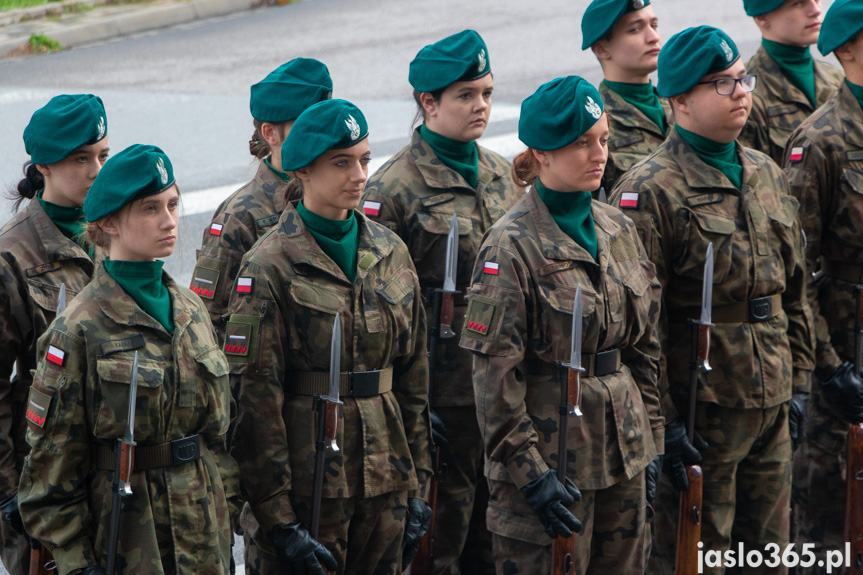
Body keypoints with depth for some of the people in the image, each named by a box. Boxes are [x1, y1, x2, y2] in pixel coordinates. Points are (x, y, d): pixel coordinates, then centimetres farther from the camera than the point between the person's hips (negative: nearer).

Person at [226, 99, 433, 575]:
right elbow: (255, 398, -12)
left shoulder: (390, 254, 8)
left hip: (385, 481, 5)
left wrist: (417, 485, 9)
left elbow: (413, 375, 13)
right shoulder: (270, 268, -9)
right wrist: (278, 522, -15)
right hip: (311, 478, -5)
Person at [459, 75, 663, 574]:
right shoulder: (512, 247, -12)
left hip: (624, 452, 6)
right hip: (554, 451, -6)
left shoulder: (618, 230, 8)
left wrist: (651, 442, 11)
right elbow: (495, 374, -14)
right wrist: (530, 471, -17)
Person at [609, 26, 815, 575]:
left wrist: (798, 381, 15)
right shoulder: (650, 191, -13)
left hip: (771, 406, 7)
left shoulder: (767, 175, 11)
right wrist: (663, 421, -18)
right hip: (700, 408, -7)